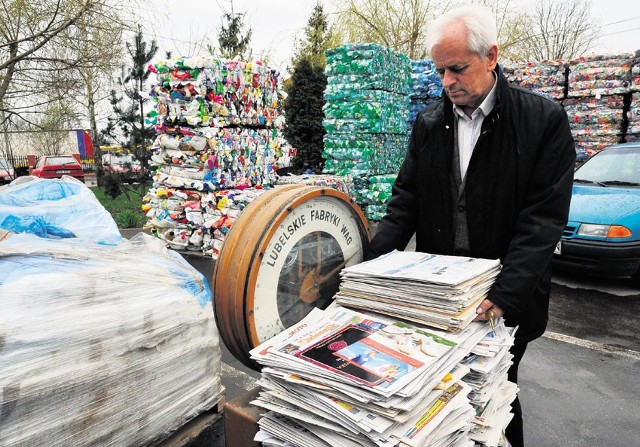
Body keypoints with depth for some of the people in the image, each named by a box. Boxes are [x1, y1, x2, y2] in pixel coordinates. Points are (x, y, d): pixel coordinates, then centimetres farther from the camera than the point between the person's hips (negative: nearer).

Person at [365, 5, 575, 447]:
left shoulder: (545, 120, -9)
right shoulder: (429, 122, 3)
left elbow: (543, 216, -14)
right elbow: (406, 200, 1)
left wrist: (504, 294, -23)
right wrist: (371, 267, -11)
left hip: (506, 298, -3)